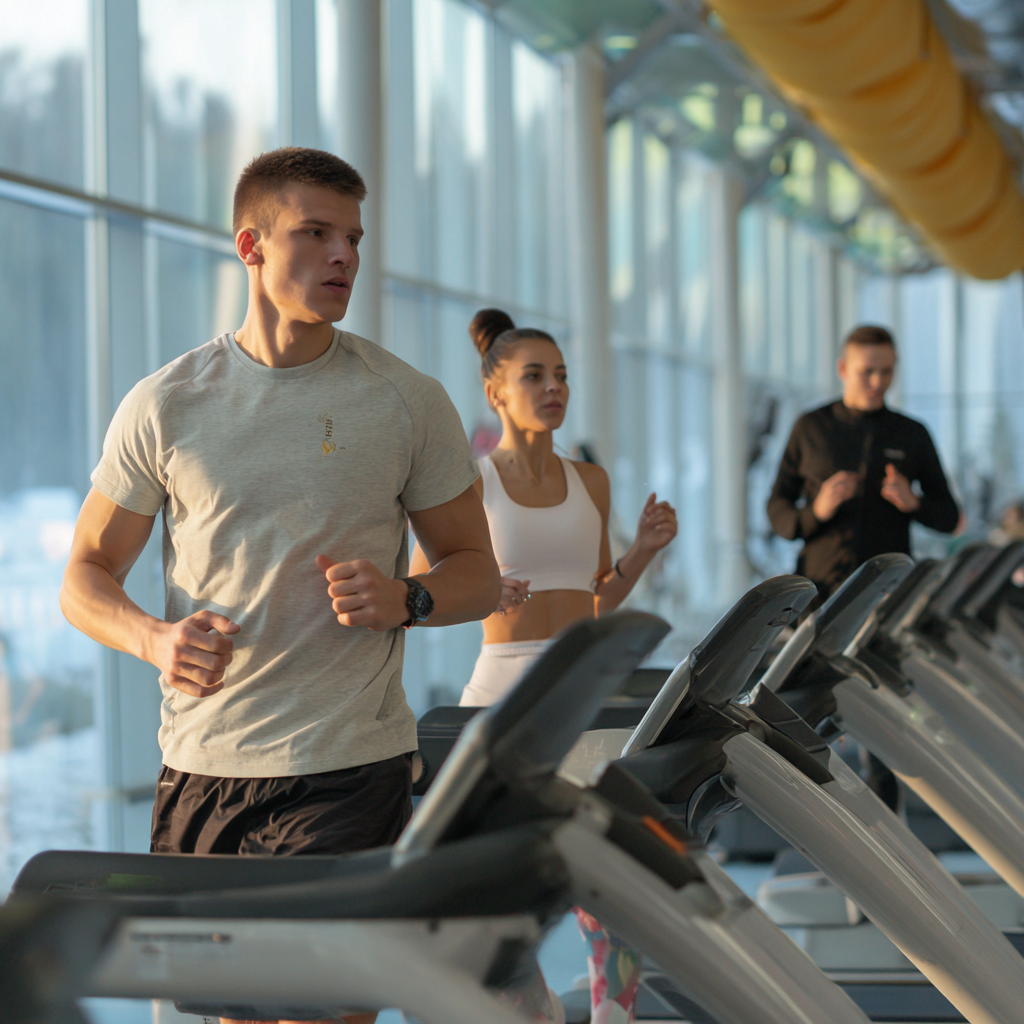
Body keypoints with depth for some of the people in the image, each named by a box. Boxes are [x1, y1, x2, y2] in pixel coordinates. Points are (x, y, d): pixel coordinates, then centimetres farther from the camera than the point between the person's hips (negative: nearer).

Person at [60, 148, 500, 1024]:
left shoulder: (409, 403, 3)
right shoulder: (166, 406, 3)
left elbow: (477, 574, 10)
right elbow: (87, 576, 8)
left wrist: (404, 599, -13)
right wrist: (154, 637, -13)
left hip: (350, 765, -2)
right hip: (202, 763, 2)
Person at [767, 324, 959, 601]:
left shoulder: (913, 434, 12)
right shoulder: (810, 427, 10)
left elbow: (949, 519, 15)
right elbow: (778, 510, 10)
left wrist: (913, 503, -7)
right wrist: (817, 511, -11)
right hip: (821, 586, 0)